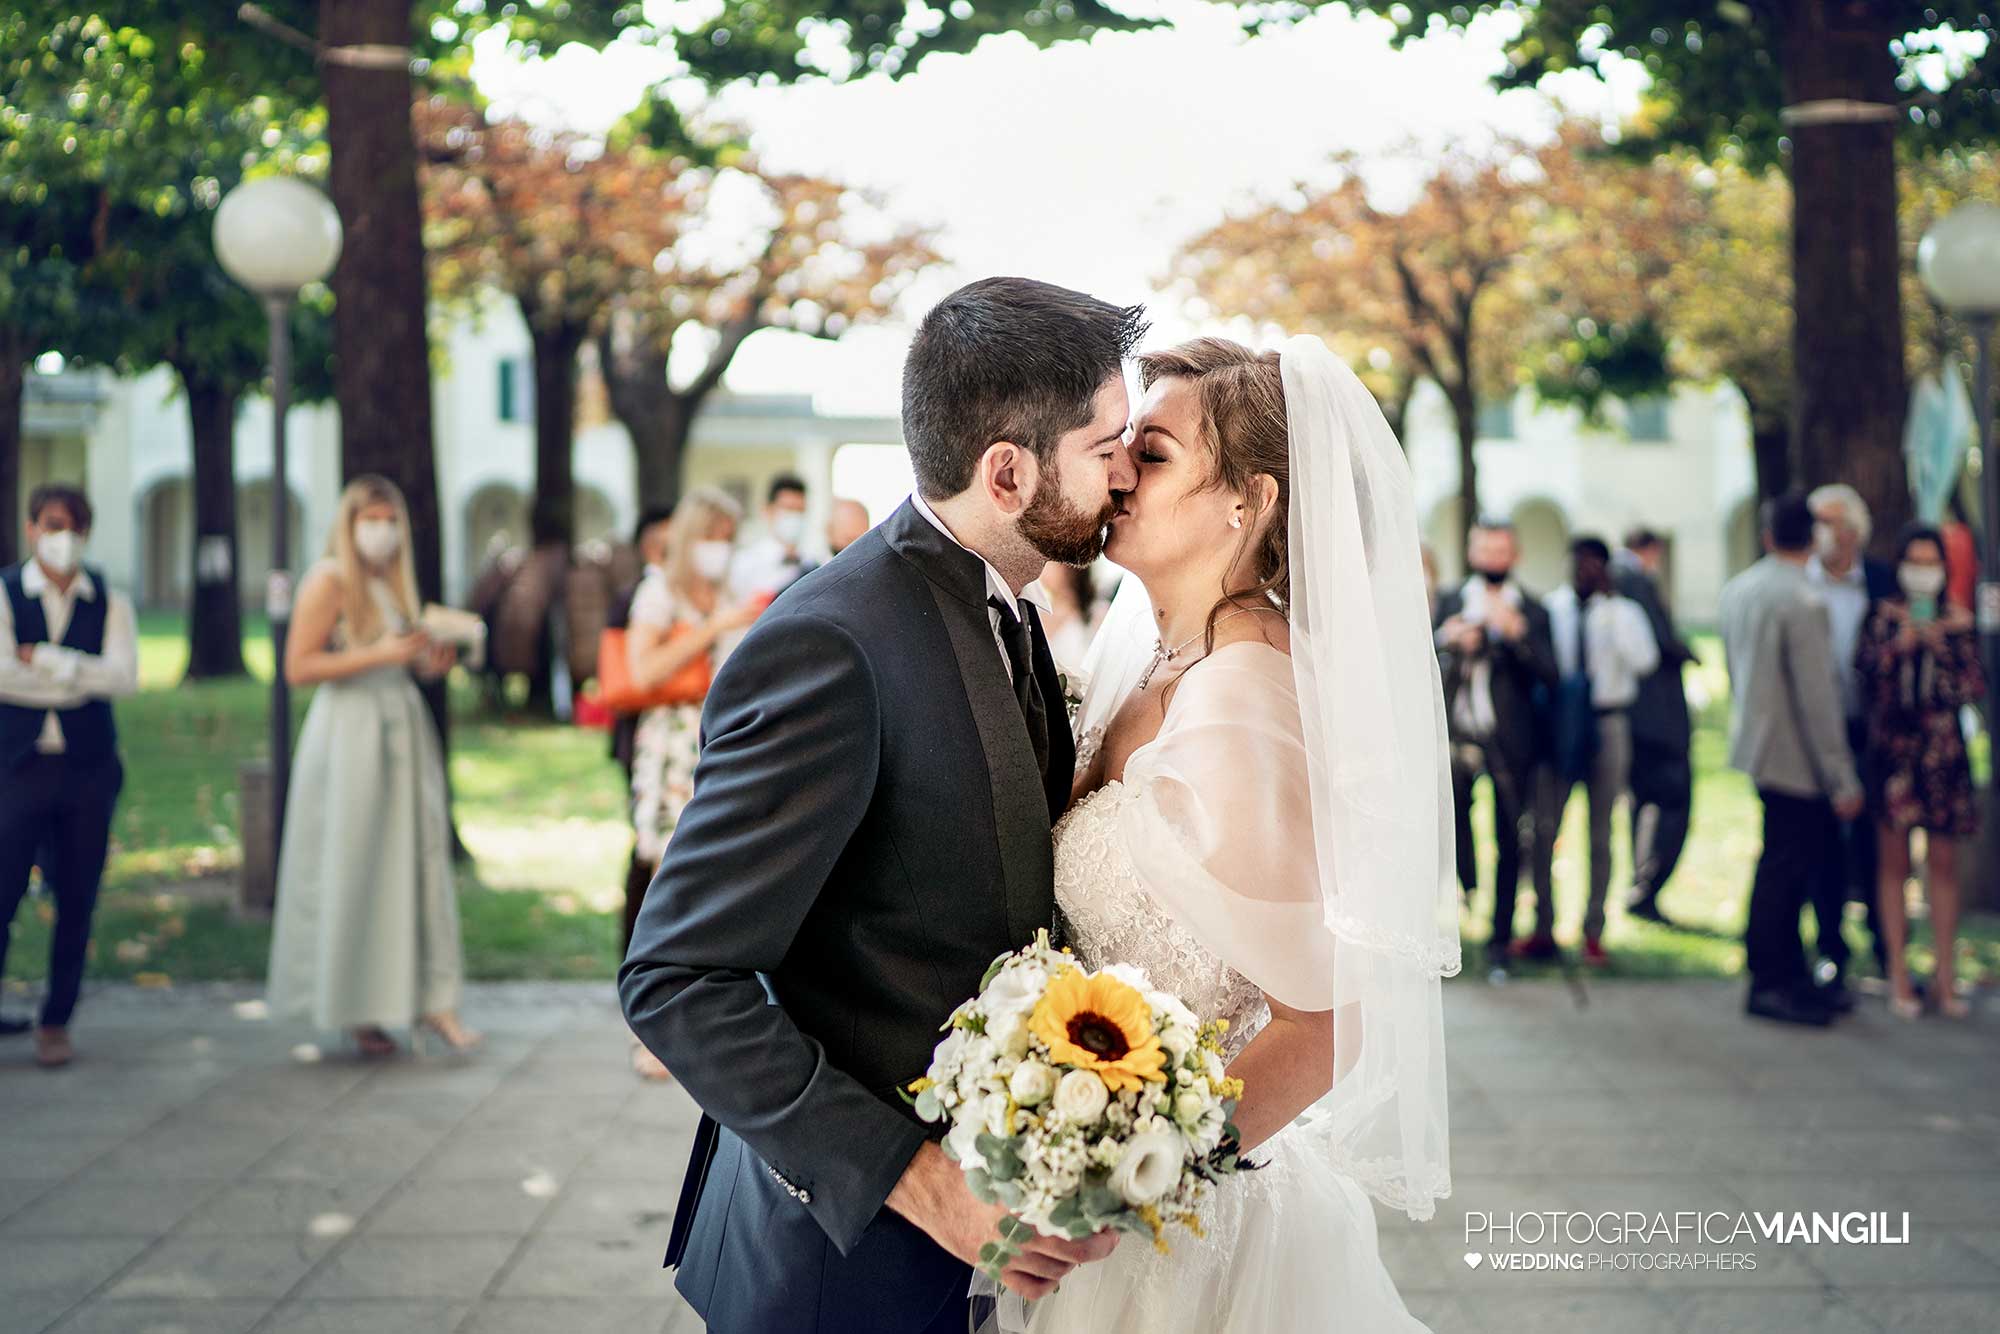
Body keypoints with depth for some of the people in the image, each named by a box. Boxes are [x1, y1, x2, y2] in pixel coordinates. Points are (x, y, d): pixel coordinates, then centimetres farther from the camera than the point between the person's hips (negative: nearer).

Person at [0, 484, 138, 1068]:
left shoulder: (110, 602, 6)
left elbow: (123, 677, -8)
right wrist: (78, 680, -9)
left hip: (88, 770, 2)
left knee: (76, 902, 6)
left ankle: (56, 1021, 18)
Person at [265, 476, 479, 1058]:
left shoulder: (396, 581, 15)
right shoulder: (329, 579, -6)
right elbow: (298, 666, -13)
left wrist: (431, 661, 5)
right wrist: (377, 655, -19)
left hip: (403, 726, 7)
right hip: (348, 731, -7)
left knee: (420, 860, 1)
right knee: (352, 872, -1)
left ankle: (432, 1001, 2)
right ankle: (358, 1010, 8)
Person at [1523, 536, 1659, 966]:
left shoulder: (1624, 612, -2)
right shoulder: (1550, 607, 2)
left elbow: (1644, 661, -20)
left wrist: (1612, 603, -23)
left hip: (1606, 725, -1)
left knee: (1600, 833, 7)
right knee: (1544, 828, -2)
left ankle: (1593, 933, 14)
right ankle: (1543, 928, 6)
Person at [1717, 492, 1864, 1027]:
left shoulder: (1736, 589, 7)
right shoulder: (1804, 601, -19)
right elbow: (1817, 698, -19)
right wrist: (1842, 781, -15)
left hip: (1755, 740, 8)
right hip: (1796, 757, -8)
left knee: (1786, 867, 15)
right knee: (1784, 870, 0)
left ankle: (1791, 976, 22)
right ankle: (1769, 983, 7)